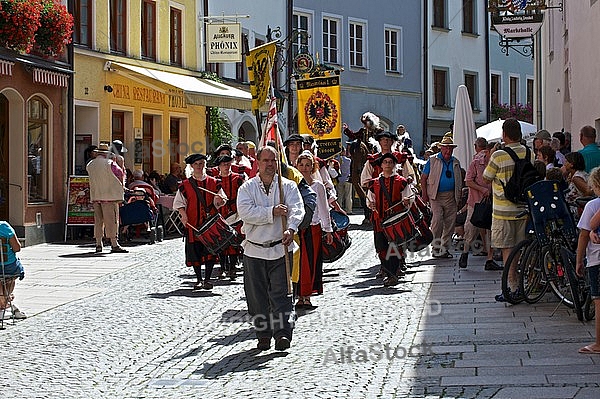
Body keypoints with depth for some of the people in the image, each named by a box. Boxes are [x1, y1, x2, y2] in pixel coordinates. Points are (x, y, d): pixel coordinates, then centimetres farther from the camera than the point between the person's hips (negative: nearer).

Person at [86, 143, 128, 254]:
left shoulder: (90, 165, 8)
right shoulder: (109, 163, -10)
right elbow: (121, 174, -4)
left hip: (95, 196, 6)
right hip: (109, 195, -6)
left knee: (98, 220, 9)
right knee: (111, 220, -4)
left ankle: (98, 244, 9)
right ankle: (114, 244, -6)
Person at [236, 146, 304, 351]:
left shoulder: (288, 186, 4)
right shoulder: (247, 188, 4)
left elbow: (297, 209, -12)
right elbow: (245, 212, -13)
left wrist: (291, 229, -31)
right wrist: (272, 212, -20)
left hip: (281, 249, -1)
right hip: (254, 251, 1)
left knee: (281, 294, -7)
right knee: (257, 296, 7)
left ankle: (283, 333, -6)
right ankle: (263, 335, 18)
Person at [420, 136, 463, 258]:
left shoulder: (456, 162, 15)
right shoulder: (432, 160, 3)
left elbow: (459, 181, 20)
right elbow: (423, 178, 3)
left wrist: (459, 196, 11)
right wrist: (425, 194, -5)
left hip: (451, 197, 4)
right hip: (436, 196, -4)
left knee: (450, 223, 3)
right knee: (437, 219, -16)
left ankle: (444, 248, 12)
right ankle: (436, 247, -6)